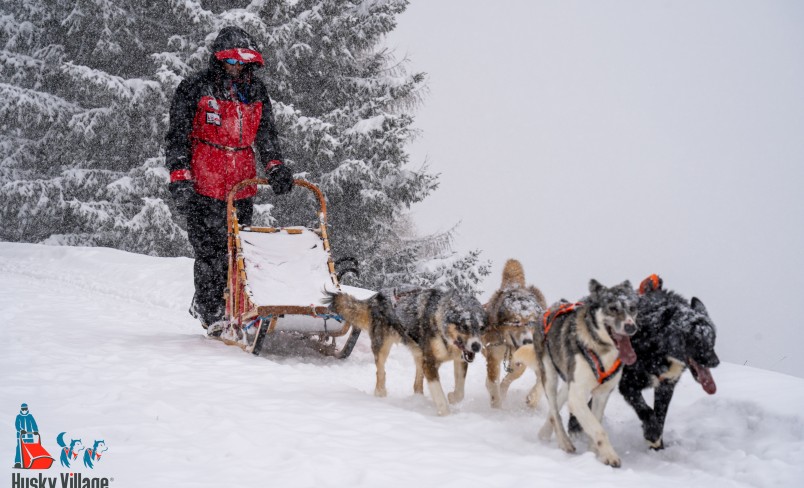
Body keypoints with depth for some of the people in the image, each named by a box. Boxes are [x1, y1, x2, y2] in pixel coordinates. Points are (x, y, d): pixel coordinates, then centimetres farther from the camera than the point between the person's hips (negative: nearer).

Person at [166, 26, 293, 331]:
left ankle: (232, 310, 14)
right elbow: (177, 137, -2)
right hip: (204, 188, -4)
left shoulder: (255, 91, 14)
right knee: (210, 251, -7)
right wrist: (179, 178, -12)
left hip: (242, 187, 4)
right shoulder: (194, 89, 0)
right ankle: (210, 313, 4)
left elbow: (266, 133, 18)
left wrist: (276, 167, 1)